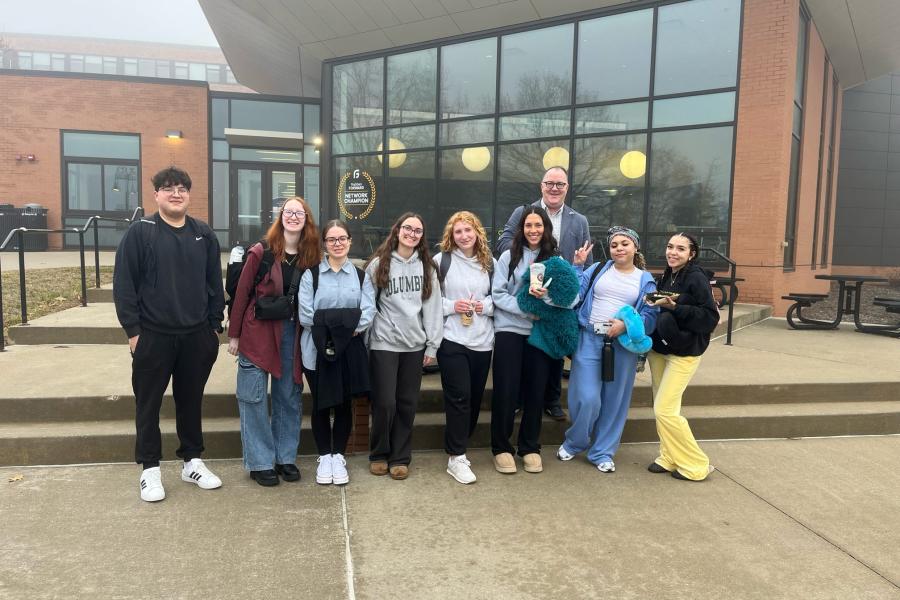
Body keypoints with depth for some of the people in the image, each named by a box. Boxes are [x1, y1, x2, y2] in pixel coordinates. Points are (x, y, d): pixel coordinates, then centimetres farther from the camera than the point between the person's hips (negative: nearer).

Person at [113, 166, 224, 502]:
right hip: (152, 336, -3)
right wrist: (132, 329, -9)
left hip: (197, 336, 3)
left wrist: (215, 325, 6)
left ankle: (193, 462, 27)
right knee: (148, 404, 8)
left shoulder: (204, 234, 6)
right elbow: (123, 284, -6)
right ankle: (150, 469, 22)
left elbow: (215, 283, 9)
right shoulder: (140, 232, -5)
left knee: (191, 401, 13)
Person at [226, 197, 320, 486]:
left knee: (289, 396, 10)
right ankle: (260, 463, 14)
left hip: (292, 333, 3)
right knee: (254, 397, 2)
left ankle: (286, 457, 24)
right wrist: (234, 334, -4)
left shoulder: (310, 258, 3)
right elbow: (242, 293, -4)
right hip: (258, 332, -3)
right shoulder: (260, 252, -6)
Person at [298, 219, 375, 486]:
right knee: (321, 404, 7)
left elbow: (368, 311, -5)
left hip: (350, 350, 2)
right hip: (317, 350, -1)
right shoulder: (311, 274, 1)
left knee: (344, 403, 8)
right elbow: (305, 315, -8)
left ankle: (339, 456, 23)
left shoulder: (361, 276, 9)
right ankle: (324, 457, 23)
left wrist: (350, 329, -19)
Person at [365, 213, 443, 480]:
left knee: (407, 404, 8)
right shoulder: (379, 264, 0)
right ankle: (379, 454, 21)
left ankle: (400, 457, 22)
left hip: (414, 345, 3)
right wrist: (364, 342, -3)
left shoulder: (426, 267, 8)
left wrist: (433, 344, 3)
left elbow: (432, 306, 6)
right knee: (384, 403, -1)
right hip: (383, 344, -3)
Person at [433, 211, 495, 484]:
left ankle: (459, 446, 28)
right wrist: (451, 306, -15)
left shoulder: (489, 262, 9)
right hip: (452, 339, -4)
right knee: (459, 397, -6)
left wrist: (486, 306, -4)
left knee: (475, 397, 11)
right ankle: (456, 458, 3)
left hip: (482, 340, 4)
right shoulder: (441, 260, -2)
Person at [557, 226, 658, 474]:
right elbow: (575, 291, -4)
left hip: (623, 345, 1)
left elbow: (650, 316, -3)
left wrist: (626, 326, -19)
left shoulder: (646, 280, 7)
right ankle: (573, 443, 22)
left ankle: (602, 452, 26)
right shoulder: (597, 270, 8)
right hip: (589, 340, -1)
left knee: (614, 401, 9)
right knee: (587, 398, -5)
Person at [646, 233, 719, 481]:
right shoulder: (666, 277, 8)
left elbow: (711, 318, -19)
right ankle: (669, 458, 24)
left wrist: (675, 307, -25)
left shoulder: (697, 279, -14)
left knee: (665, 410, -9)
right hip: (659, 349, 7)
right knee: (661, 408, 10)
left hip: (684, 353, -7)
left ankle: (696, 465, 7)